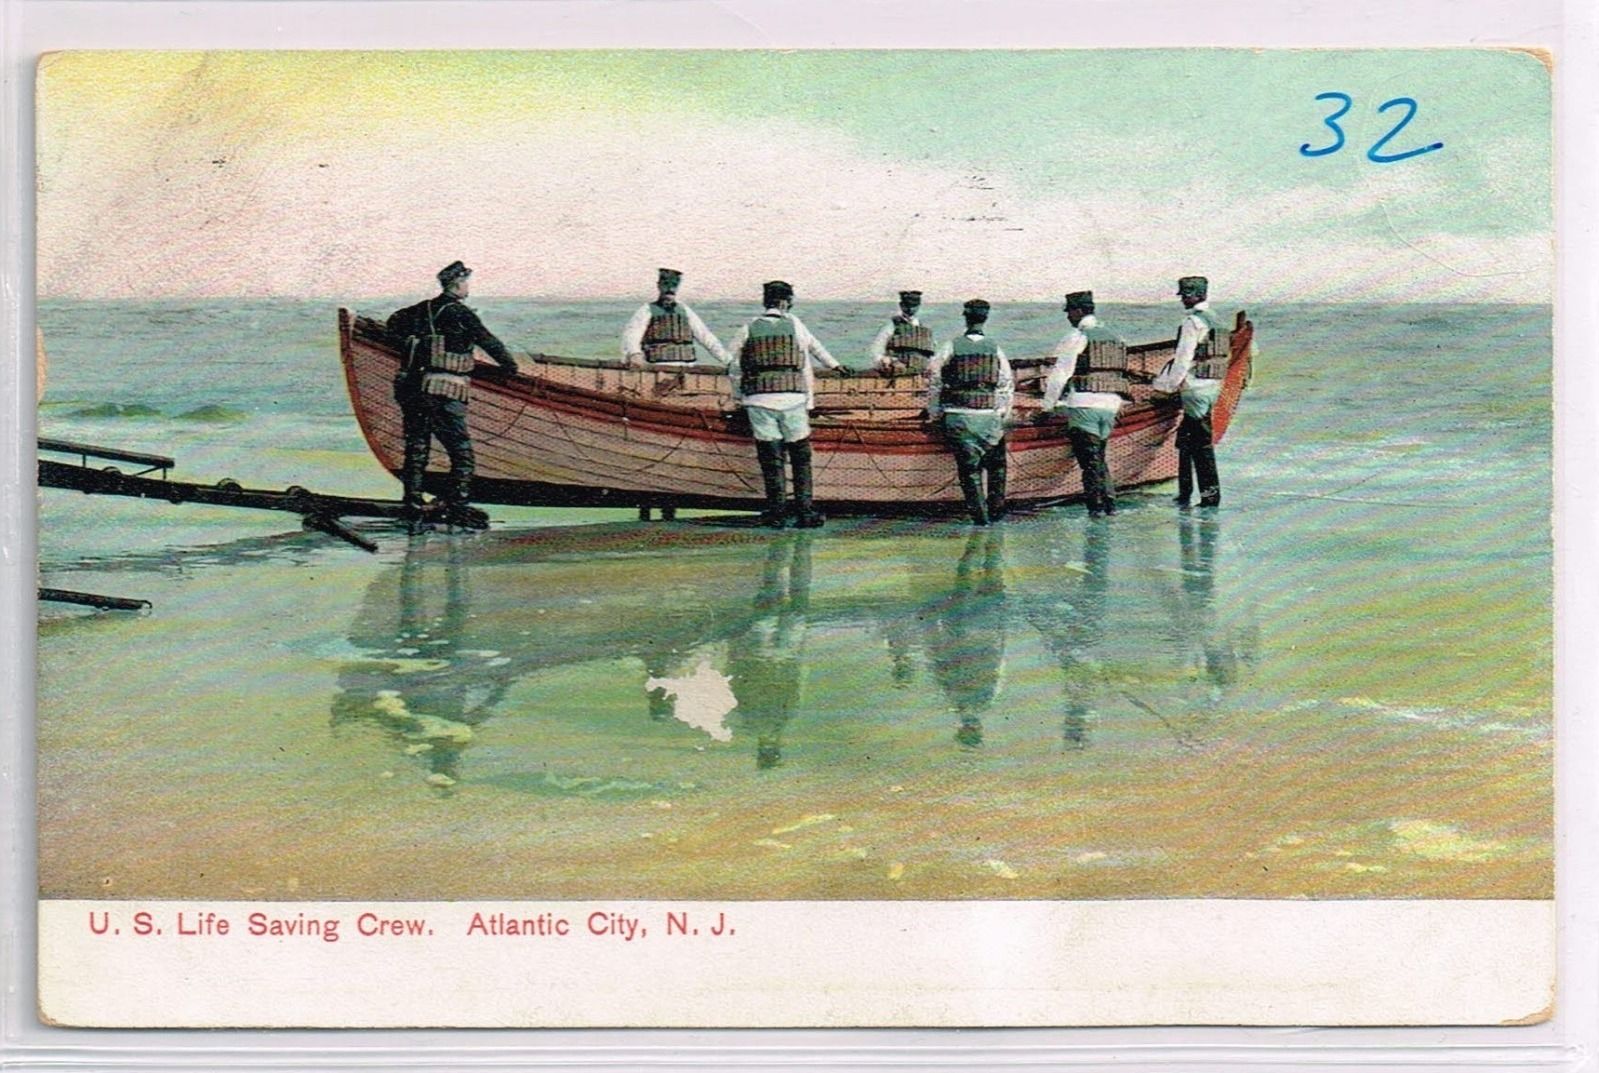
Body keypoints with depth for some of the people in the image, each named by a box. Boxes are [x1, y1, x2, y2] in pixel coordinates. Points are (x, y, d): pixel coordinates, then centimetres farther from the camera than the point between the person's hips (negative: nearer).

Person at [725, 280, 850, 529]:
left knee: (770, 459, 5)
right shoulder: (795, 325, 5)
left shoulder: (749, 329, 7)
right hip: (792, 398, -1)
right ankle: (804, 512, 3)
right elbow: (805, 366, 11)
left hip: (759, 400, 1)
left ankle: (775, 512, 3)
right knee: (801, 458, 7)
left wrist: (738, 397, 21)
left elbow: (734, 367, 10)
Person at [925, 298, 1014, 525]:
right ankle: (996, 508, 15)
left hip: (958, 415, -1)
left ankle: (979, 514, -1)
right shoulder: (994, 348, 3)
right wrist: (1003, 413, 13)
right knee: (995, 464, 18)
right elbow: (1007, 383, 4)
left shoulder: (952, 346, -1)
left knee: (969, 466, 2)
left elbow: (933, 376, -2)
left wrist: (934, 411, 6)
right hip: (988, 416, 1)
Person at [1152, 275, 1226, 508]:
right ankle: (1184, 493, 16)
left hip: (1196, 387, -9)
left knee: (1202, 442, -5)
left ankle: (1211, 493, -3)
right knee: (1185, 439, 14)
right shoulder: (1213, 321, 15)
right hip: (1212, 386, 9)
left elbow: (1183, 358, -17)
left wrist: (1168, 386, -10)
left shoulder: (1194, 321, -13)